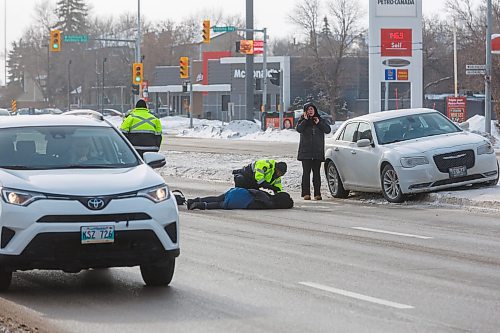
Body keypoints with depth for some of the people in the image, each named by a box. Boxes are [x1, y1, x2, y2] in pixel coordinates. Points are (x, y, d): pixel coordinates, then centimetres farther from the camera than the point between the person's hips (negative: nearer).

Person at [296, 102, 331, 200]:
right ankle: (306, 193, -6)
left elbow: (328, 130, 0)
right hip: (305, 151, -2)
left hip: (318, 151, 2)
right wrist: (305, 120, -11)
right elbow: (299, 129, -12)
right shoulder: (302, 120, 7)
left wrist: (319, 123, -8)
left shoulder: (320, 120, 12)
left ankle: (317, 193, 2)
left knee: (316, 173, 2)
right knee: (306, 172, -6)